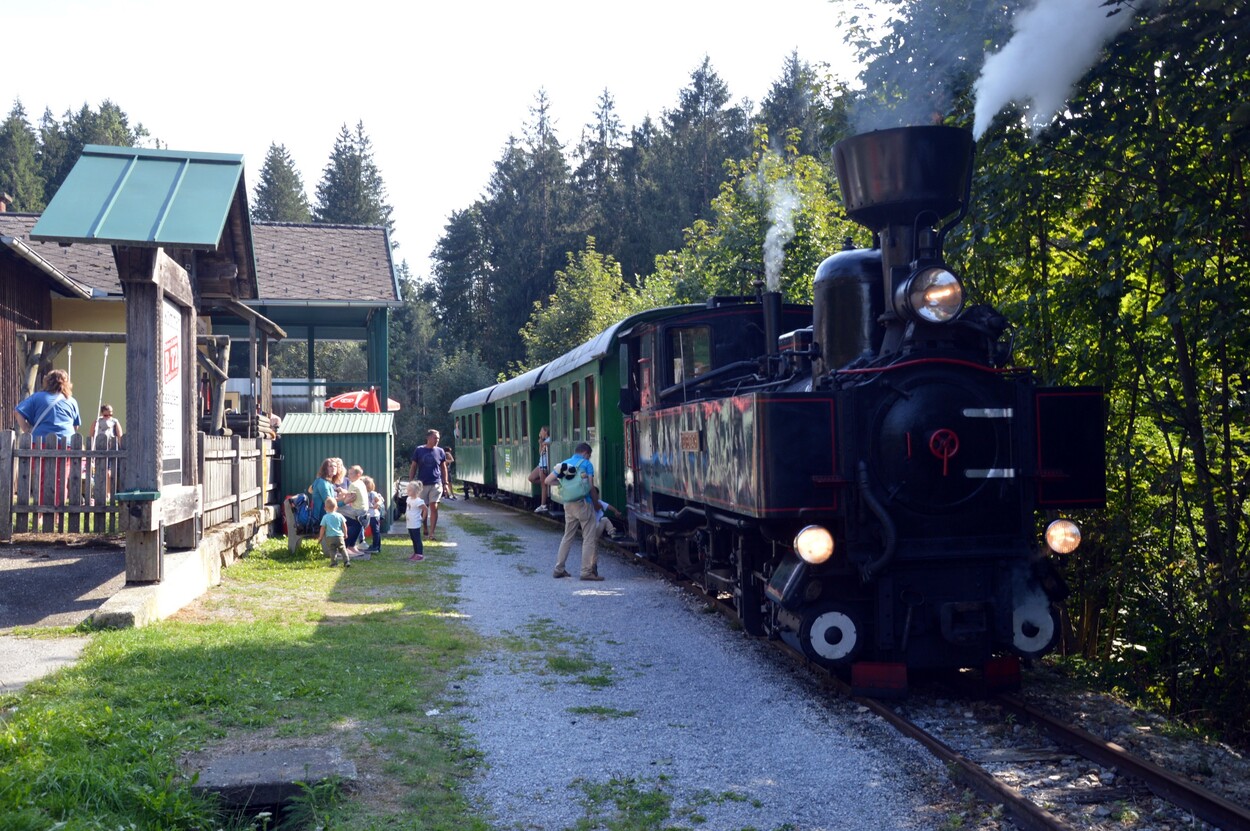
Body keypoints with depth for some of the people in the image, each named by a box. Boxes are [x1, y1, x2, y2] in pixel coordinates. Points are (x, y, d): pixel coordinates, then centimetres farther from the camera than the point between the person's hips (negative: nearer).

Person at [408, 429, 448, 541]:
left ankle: (432, 533, -6)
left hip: (436, 484, 0)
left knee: (434, 507, -7)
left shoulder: (440, 451, 5)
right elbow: (413, 467, 6)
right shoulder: (419, 450, 2)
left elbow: (443, 468, 12)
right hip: (422, 484, 0)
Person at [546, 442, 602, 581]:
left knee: (567, 537, 16)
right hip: (583, 503, -6)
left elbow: (547, 481, 8)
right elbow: (591, 486, -7)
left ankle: (559, 569, 17)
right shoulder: (586, 464, -2)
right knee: (589, 538, -1)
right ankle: (587, 571, -4)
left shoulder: (563, 464, 12)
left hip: (568, 504, 6)